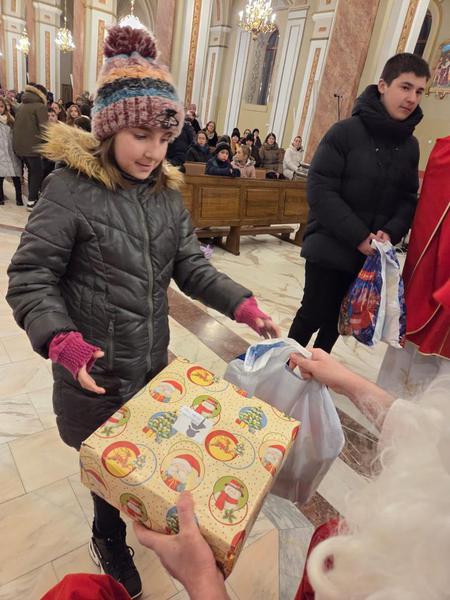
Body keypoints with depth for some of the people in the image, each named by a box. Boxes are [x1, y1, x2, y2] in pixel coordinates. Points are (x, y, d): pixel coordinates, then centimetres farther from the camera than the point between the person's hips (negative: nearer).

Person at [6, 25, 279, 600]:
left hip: (153, 363, 5)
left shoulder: (166, 192, 3)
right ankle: (108, 542, 48)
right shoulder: (70, 190, -15)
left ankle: (114, 531, 56)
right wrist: (65, 343, -30)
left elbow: (191, 267, 3)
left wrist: (242, 304, -11)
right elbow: (30, 280, -15)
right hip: (95, 371, -5)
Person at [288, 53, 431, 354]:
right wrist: (359, 236, -20)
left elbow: (408, 199, 9)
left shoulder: (410, 146, 8)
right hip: (329, 249, -5)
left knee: (338, 319, 16)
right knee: (313, 315, 3)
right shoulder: (345, 132, -10)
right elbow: (320, 191, -16)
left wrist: (391, 232, -13)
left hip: (371, 256, 5)